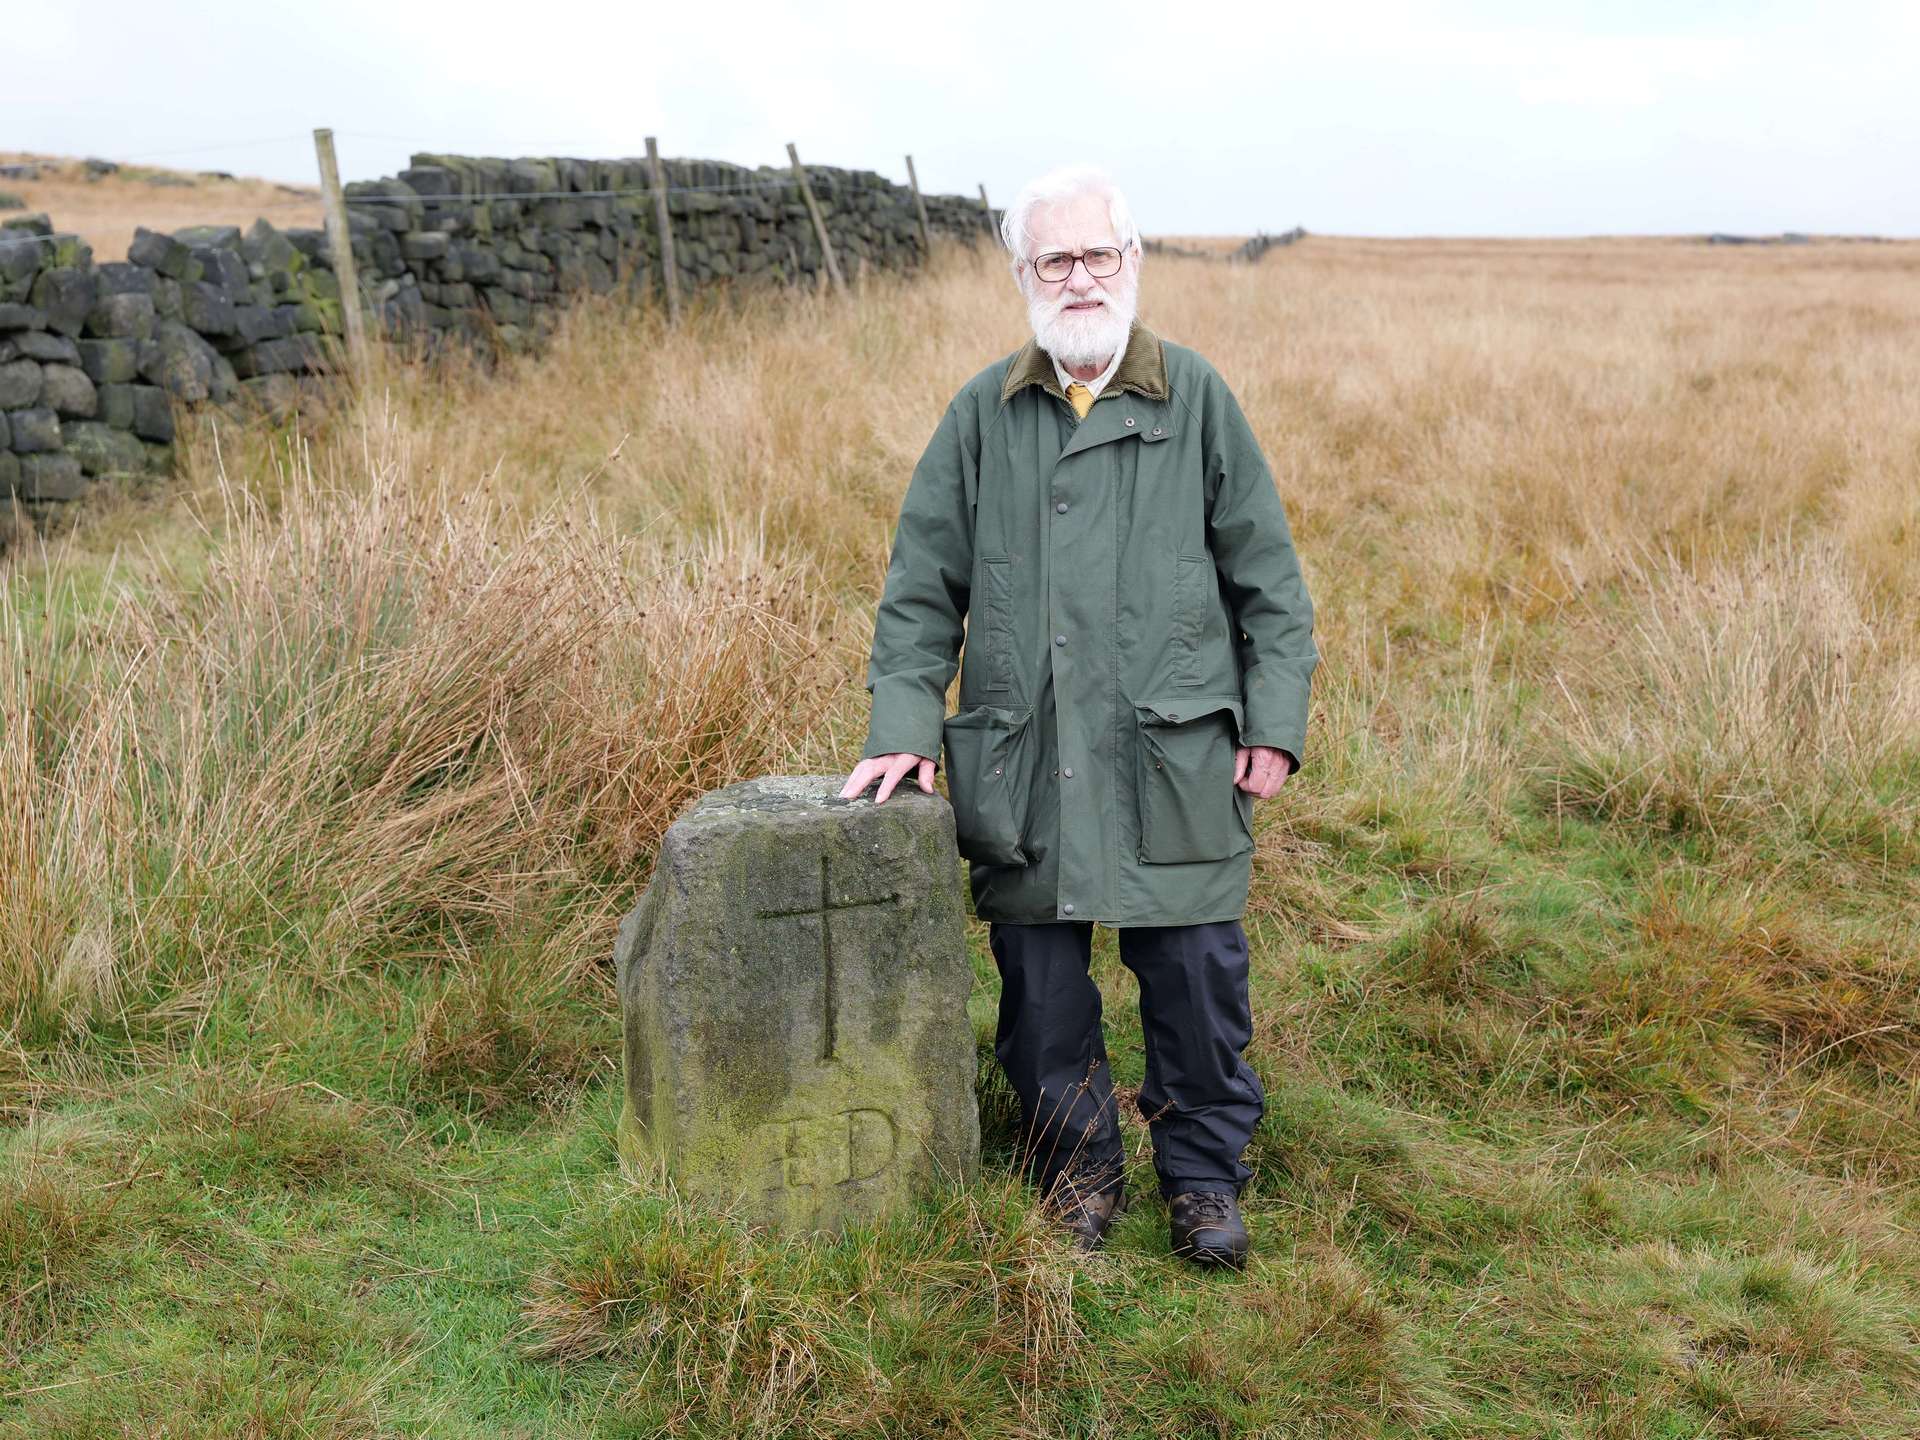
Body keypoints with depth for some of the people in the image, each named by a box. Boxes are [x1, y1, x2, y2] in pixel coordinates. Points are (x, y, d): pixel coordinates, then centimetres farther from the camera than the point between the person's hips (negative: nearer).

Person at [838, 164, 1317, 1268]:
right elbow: (921, 585, 9)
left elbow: (1268, 574, 6)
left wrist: (1275, 723, 0)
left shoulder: (1196, 398, 3)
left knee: (1196, 973, 4)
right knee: (1041, 980, 9)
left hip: (1176, 757, -1)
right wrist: (906, 722, 1)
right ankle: (1077, 1169, 29)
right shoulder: (985, 413, 6)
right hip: (1021, 761, 2)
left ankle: (1205, 1174, 25)